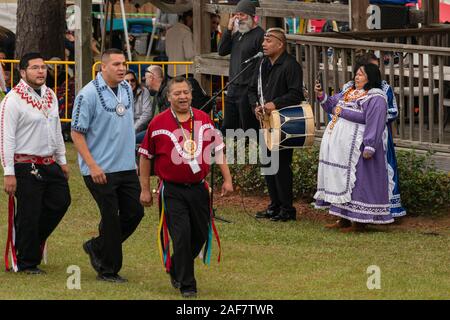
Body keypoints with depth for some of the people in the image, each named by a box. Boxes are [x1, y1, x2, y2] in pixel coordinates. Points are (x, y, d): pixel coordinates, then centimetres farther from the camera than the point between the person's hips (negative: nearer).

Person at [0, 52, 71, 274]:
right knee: (29, 215, -2)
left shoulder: (51, 96, 11)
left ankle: (33, 240, 30)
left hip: (51, 164, 7)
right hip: (26, 167, -7)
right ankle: (27, 263, 11)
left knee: (61, 201, 9)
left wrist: (62, 160, 21)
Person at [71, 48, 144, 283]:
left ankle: (97, 247, 26)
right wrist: (92, 166, -18)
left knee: (134, 212, 7)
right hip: (100, 170, -7)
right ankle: (108, 270, 11)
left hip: (127, 167, 7)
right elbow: (77, 133, -13)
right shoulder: (89, 94, -14)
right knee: (111, 217, -2)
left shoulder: (127, 89, 9)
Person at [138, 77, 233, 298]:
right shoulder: (158, 124, -6)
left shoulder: (204, 120, 4)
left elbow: (218, 150, 13)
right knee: (182, 236, -9)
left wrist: (227, 179, 7)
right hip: (172, 191, -4)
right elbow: (145, 157, 2)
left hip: (199, 188, 4)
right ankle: (187, 285, 3)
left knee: (200, 235, 11)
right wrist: (145, 189, 2)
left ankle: (176, 268, 37)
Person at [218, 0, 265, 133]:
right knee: (227, 128, 13)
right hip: (233, 88, 8)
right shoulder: (237, 34, 15)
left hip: (248, 90, -8)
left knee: (249, 129, -3)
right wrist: (229, 29, 0)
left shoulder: (259, 35, -11)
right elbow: (222, 51, 9)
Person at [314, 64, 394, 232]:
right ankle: (344, 219, 17)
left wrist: (369, 147, -23)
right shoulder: (349, 93, 18)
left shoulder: (375, 98, -10)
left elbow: (375, 124, -17)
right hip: (339, 145, 9)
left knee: (357, 181, -6)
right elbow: (331, 104, 24)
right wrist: (321, 95, 5)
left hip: (356, 147, -9)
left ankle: (359, 222, -1)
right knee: (340, 180, 11)